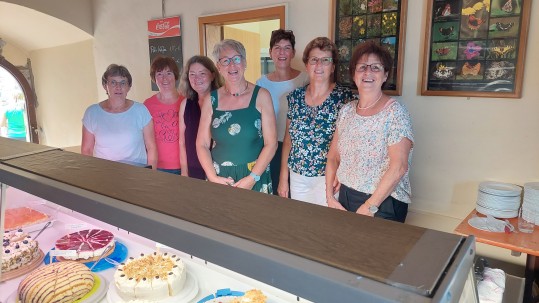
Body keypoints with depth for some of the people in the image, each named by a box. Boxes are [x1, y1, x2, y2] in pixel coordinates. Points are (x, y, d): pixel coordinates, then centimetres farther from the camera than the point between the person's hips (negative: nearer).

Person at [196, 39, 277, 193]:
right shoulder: (211, 100, 2)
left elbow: (271, 143, -7)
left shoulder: (261, 96, -4)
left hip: (255, 180, -1)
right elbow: (202, 144, 3)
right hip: (219, 179, 2)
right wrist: (213, 178, -8)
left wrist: (252, 178, -13)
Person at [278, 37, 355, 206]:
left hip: (328, 179, -4)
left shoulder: (345, 97, -9)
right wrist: (283, 178, 7)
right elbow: (288, 139, 7)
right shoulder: (295, 97, 3)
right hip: (297, 177, 4)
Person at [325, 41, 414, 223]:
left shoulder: (395, 112, -11)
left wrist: (370, 207, -17)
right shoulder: (346, 111, 4)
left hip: (383, 203, -5)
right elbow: (333, 156, 7)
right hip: (345, 198, 5)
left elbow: (399, 166, -18)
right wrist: (330, 197, -1)